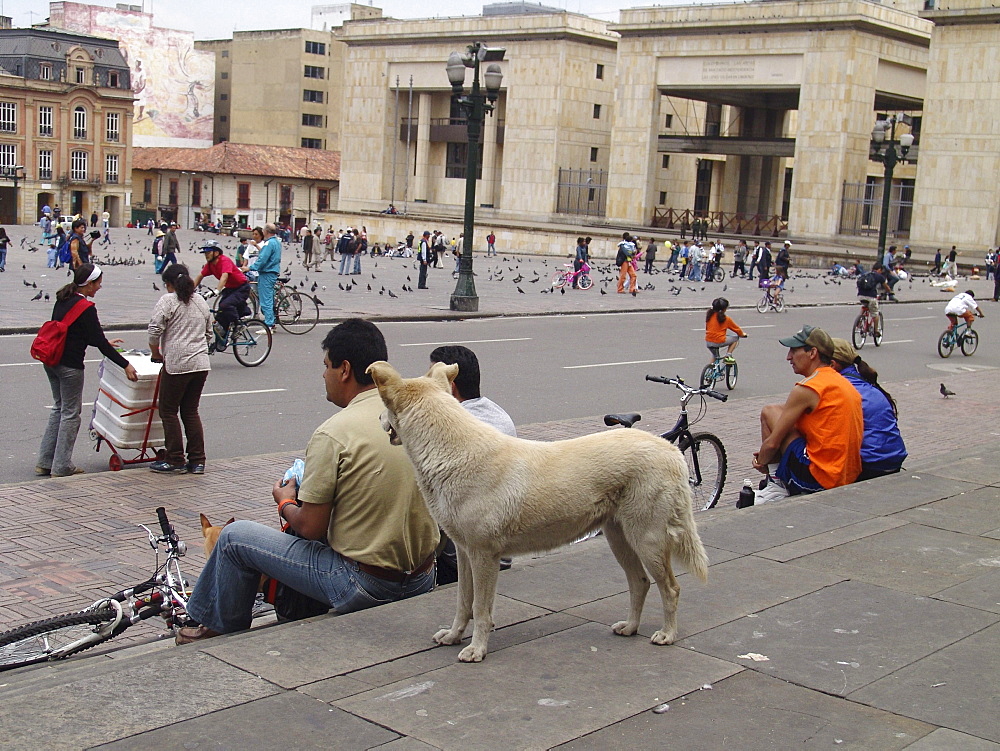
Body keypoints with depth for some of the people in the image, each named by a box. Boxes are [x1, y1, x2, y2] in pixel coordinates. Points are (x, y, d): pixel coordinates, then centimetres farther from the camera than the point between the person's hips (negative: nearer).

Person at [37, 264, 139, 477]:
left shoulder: (63, 300, 10)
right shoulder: (85, 308, -16)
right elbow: (99, 341, -18)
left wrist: (105, 342, 27)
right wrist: (125, 365, -14)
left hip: (51, 361, 9)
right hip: (69, 364, -9)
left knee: (59, 408, 19)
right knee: (71, 413, 3)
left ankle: (45, 462, 21)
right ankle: (61, 466, 8)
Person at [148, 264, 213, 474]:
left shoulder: (167, 301, -5)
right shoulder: (201, 301, 16)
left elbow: (154, 330, -12)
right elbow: (208, 334, 21)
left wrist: (156, 353, 2)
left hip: (177, 364, -7)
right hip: (201, 364, 7)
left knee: (169, 411, 5)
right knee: (191, 411, 13)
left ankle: (175, 460, 7)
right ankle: (197, 461, 12)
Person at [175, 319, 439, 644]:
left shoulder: (333, 434, -19)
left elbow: (310, 528, -14)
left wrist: (285, 503, 8)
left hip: (364, 586, -7)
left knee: (235, 537, 9)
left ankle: (221, 633, 30)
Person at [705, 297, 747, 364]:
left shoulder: (709, 315, 6)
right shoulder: (726, 319, -5)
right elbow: (736, 328, 10)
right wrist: (743, 334, 29)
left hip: (708, 343, 6)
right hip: (719, 342, -6)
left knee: (715, 356, 33)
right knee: (735, 338, 14)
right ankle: (728, 356, 9)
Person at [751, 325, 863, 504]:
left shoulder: (807, 388, -13)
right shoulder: (844, 383, 13)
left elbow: (772, 443, -11)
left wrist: (761, 462, 12)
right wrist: (768, 454, 21)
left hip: (818, 479, -9)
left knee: (769, 412, 1)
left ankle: (775, 485, 2)